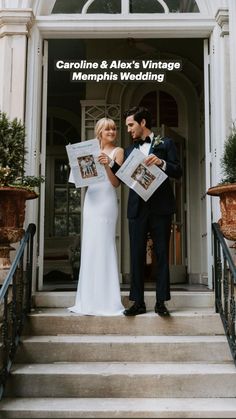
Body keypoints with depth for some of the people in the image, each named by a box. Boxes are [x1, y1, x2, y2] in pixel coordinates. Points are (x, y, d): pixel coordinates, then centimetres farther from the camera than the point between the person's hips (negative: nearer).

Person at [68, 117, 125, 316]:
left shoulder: (118, 151, 3)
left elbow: (116, 182, -6)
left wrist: (108, 165, -21)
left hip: (107, 201, -6)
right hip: (91, 199, 6)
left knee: (104, 246, -9)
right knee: (90, 247, 6)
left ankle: (107, 301, -4)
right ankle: (91, 300, 14)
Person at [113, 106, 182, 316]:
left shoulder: (166, 143, 7)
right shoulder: (129, 150, 18)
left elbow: (178, 172, -1)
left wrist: (161, 162, -16)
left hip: (160, 207, -3)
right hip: (137, 208, 3)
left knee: (162, 253, 1)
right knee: (137, 255, 2)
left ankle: (161, 301, 7)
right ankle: (138, 302, 8)